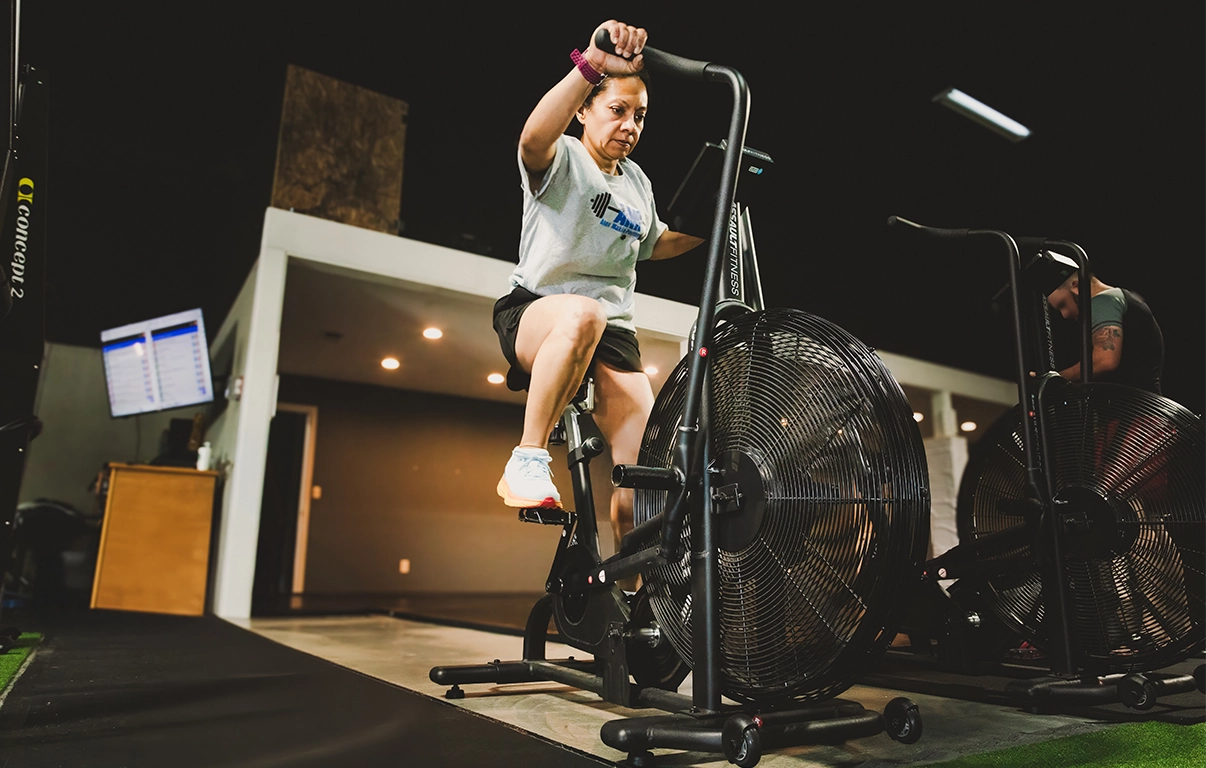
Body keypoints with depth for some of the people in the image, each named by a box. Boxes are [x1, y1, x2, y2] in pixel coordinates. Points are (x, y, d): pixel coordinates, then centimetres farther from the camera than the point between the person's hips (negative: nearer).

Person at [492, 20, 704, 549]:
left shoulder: (638, 182, 18)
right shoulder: (561, 158, -3)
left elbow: (653, 244, 33)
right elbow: (533, 139, -28)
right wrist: (591, 65, -42)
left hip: (611, 332, 6)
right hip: (533, 311, -5)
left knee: (645, 468, -9)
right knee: (582, 314, -43)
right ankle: (527, 462, -28)